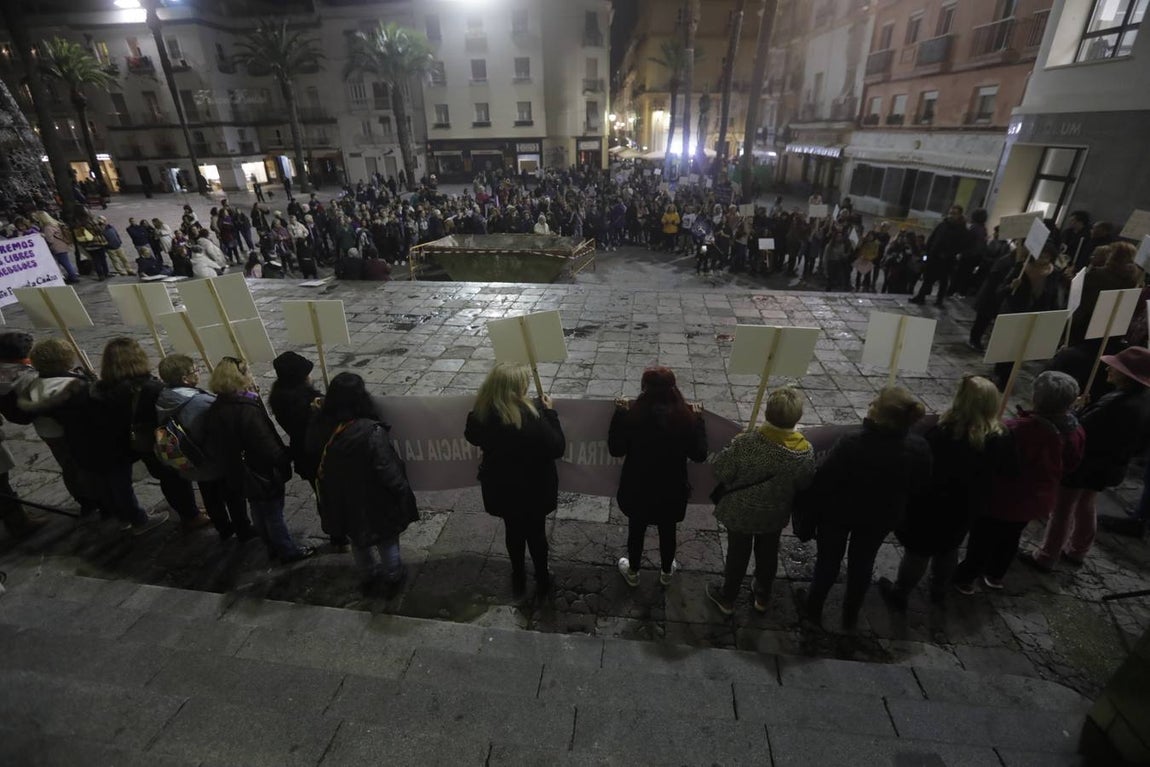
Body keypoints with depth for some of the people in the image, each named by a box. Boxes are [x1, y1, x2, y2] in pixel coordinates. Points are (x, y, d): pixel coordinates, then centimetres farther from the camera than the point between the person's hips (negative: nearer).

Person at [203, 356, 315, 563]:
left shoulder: (215, 410, -3)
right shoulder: (247, 410, -30)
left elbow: (212, 445, 7)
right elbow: (269, 446, -29)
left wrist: (230, 465, 17)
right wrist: (285, 459, -12)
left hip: (240, 476, 8)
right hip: (265, 475, -8)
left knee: (259, 513, 23)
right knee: (274, 515, 9)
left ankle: (273, 547, 41)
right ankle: (289, 551, 27)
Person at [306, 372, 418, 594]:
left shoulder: (320, 427, -16)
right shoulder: (370, 432, -33)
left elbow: (314, 457, 3)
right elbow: (387, 470, -26)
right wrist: (403, 491, -12)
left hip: (341, 499, 5)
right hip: (373, 500, -5)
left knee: (358, 539, 27)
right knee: (387, 539, 21)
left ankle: (370, 576, 47)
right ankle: (393, 578, 40)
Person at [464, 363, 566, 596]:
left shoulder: (481, 415, -18)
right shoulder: (532, 417, -32)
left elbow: (473, 438, 5)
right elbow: (558, 448, -20)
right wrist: (550, 412, -13)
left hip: (501, 488, 4)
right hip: (534, 489, -3)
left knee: (513, 531, 26)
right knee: (536, 533, 21)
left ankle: (518, 577, 46)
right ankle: (542, 578, 43)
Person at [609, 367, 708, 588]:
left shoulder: (632, 414, -24)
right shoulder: (685, 417, -21)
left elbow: (615, 450, -12)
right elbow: (699, 455, -9)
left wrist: (619, 414, -9)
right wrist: (698, 420, -1)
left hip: (638, 490, -1)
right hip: (671, 491, 1)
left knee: (636, 531, 23)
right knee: (667, 532, 25)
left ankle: (632, 573, 46)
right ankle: (666, 573, 50)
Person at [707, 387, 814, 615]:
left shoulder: (745, 443, -34)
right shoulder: (805, 451, -23)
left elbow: (721, 474, -22)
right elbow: (804, 485, -7)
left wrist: (731, 449, -5)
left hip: (740, 512, -2)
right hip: (775, 515, 3)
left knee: (737, 555, 20)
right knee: (767, 554, 27)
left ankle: (727, 598, 42)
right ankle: (762, 596, 51)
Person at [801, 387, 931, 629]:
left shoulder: (851, 445, -35)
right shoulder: (919, 449, -21)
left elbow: (824, 481, -22)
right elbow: (918, 487, -3)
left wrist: (811, 506, -4)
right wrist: (894, 504, 15)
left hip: (839, 512, -3)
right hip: (881, 517, 3)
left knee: (828, 561, 20)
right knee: (862, 565, 26)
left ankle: (814, 610, 40)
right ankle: (851, 617, 45)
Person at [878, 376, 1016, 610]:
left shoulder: (942, 432, -29)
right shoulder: (1000, 438, -14)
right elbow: (1010, 468, 3)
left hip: (931, 506, -4)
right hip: (965, 509, 5)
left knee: (917, 552, 12)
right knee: (948, 549, 27)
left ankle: (900, 594, 30)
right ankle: (939, 591, 48)